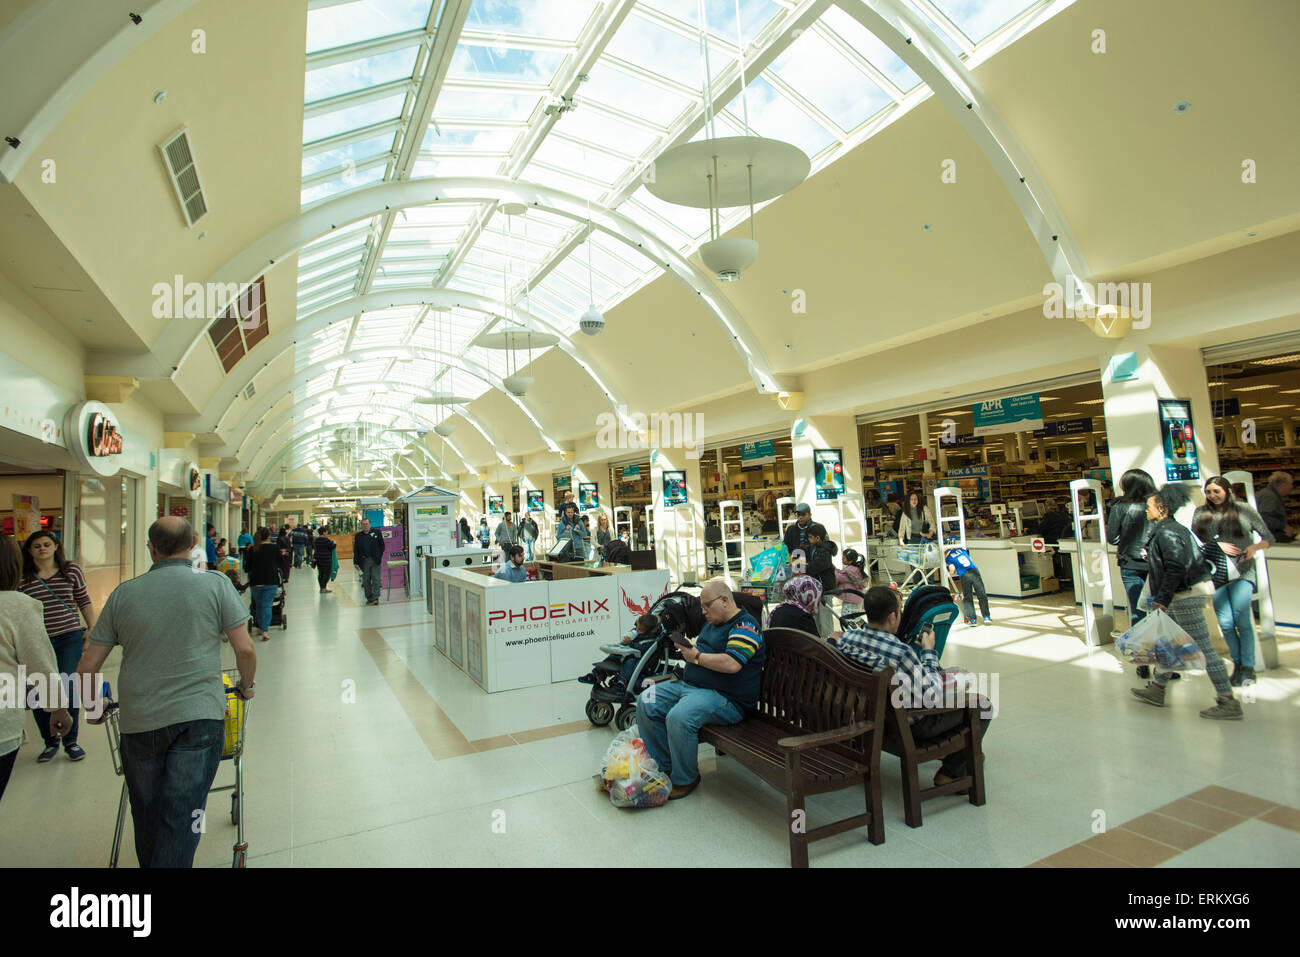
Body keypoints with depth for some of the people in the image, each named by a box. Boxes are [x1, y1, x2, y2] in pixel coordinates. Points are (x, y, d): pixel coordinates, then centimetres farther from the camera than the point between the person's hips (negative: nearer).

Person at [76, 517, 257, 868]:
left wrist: (94, 706, 27)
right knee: (180, 822, 1)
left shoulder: (123, 593, 5)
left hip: (138, 720, 3)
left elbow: (86, 669, 8)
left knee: (146, 817, 20)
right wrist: (246, 686, 13)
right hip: (198, 716, -3)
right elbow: (245, 650, -6)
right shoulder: (216, 585, -3)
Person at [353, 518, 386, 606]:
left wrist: (379, 557, -6)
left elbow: (382, 545, 3)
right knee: (366, 581, 6)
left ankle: (375, 598, -5)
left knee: (376, 579, -6)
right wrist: (355, 562, 0)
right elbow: (355, 550, 9)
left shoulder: (377, 532, 3)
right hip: (364, 561, 3)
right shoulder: (358, 536, 9)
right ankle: (369, 598, 15)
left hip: (375, 560, -3)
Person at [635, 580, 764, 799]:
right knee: (645, 702, -2)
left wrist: (697, 657, -16)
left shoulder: (745, 626, -13)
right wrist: (687, 649, 7)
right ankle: (664, 766, 7)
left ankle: (685, 779, -8)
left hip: (725, 697, -10)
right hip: (690, 685, 10)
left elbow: (732, 664, -27)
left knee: (679, 717, -33)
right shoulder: (711, 622, 18)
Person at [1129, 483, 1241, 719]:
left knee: (1203, 648, -5)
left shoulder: (1167, 533, -17)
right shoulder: (1176, 528, 14)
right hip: (1185, 594, 11)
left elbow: (1175, 570, -24)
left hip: (1186, 596, -11)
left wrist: (1162, 600, -22)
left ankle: (1229, 703, 1)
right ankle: (1156, 689, 25)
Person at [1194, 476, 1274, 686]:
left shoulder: (1244, 510, 6)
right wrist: (1217, 544, -5)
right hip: (1214, 574, 2)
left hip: (1241, 573, -1)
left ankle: (1248, 667, 6)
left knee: (1241, 619, -9)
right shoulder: (1201, 513, 11)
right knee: (1225, 623, -3)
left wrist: (1255, 547, -10)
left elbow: (1269, 537, 9)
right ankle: (1237, 663, 16)